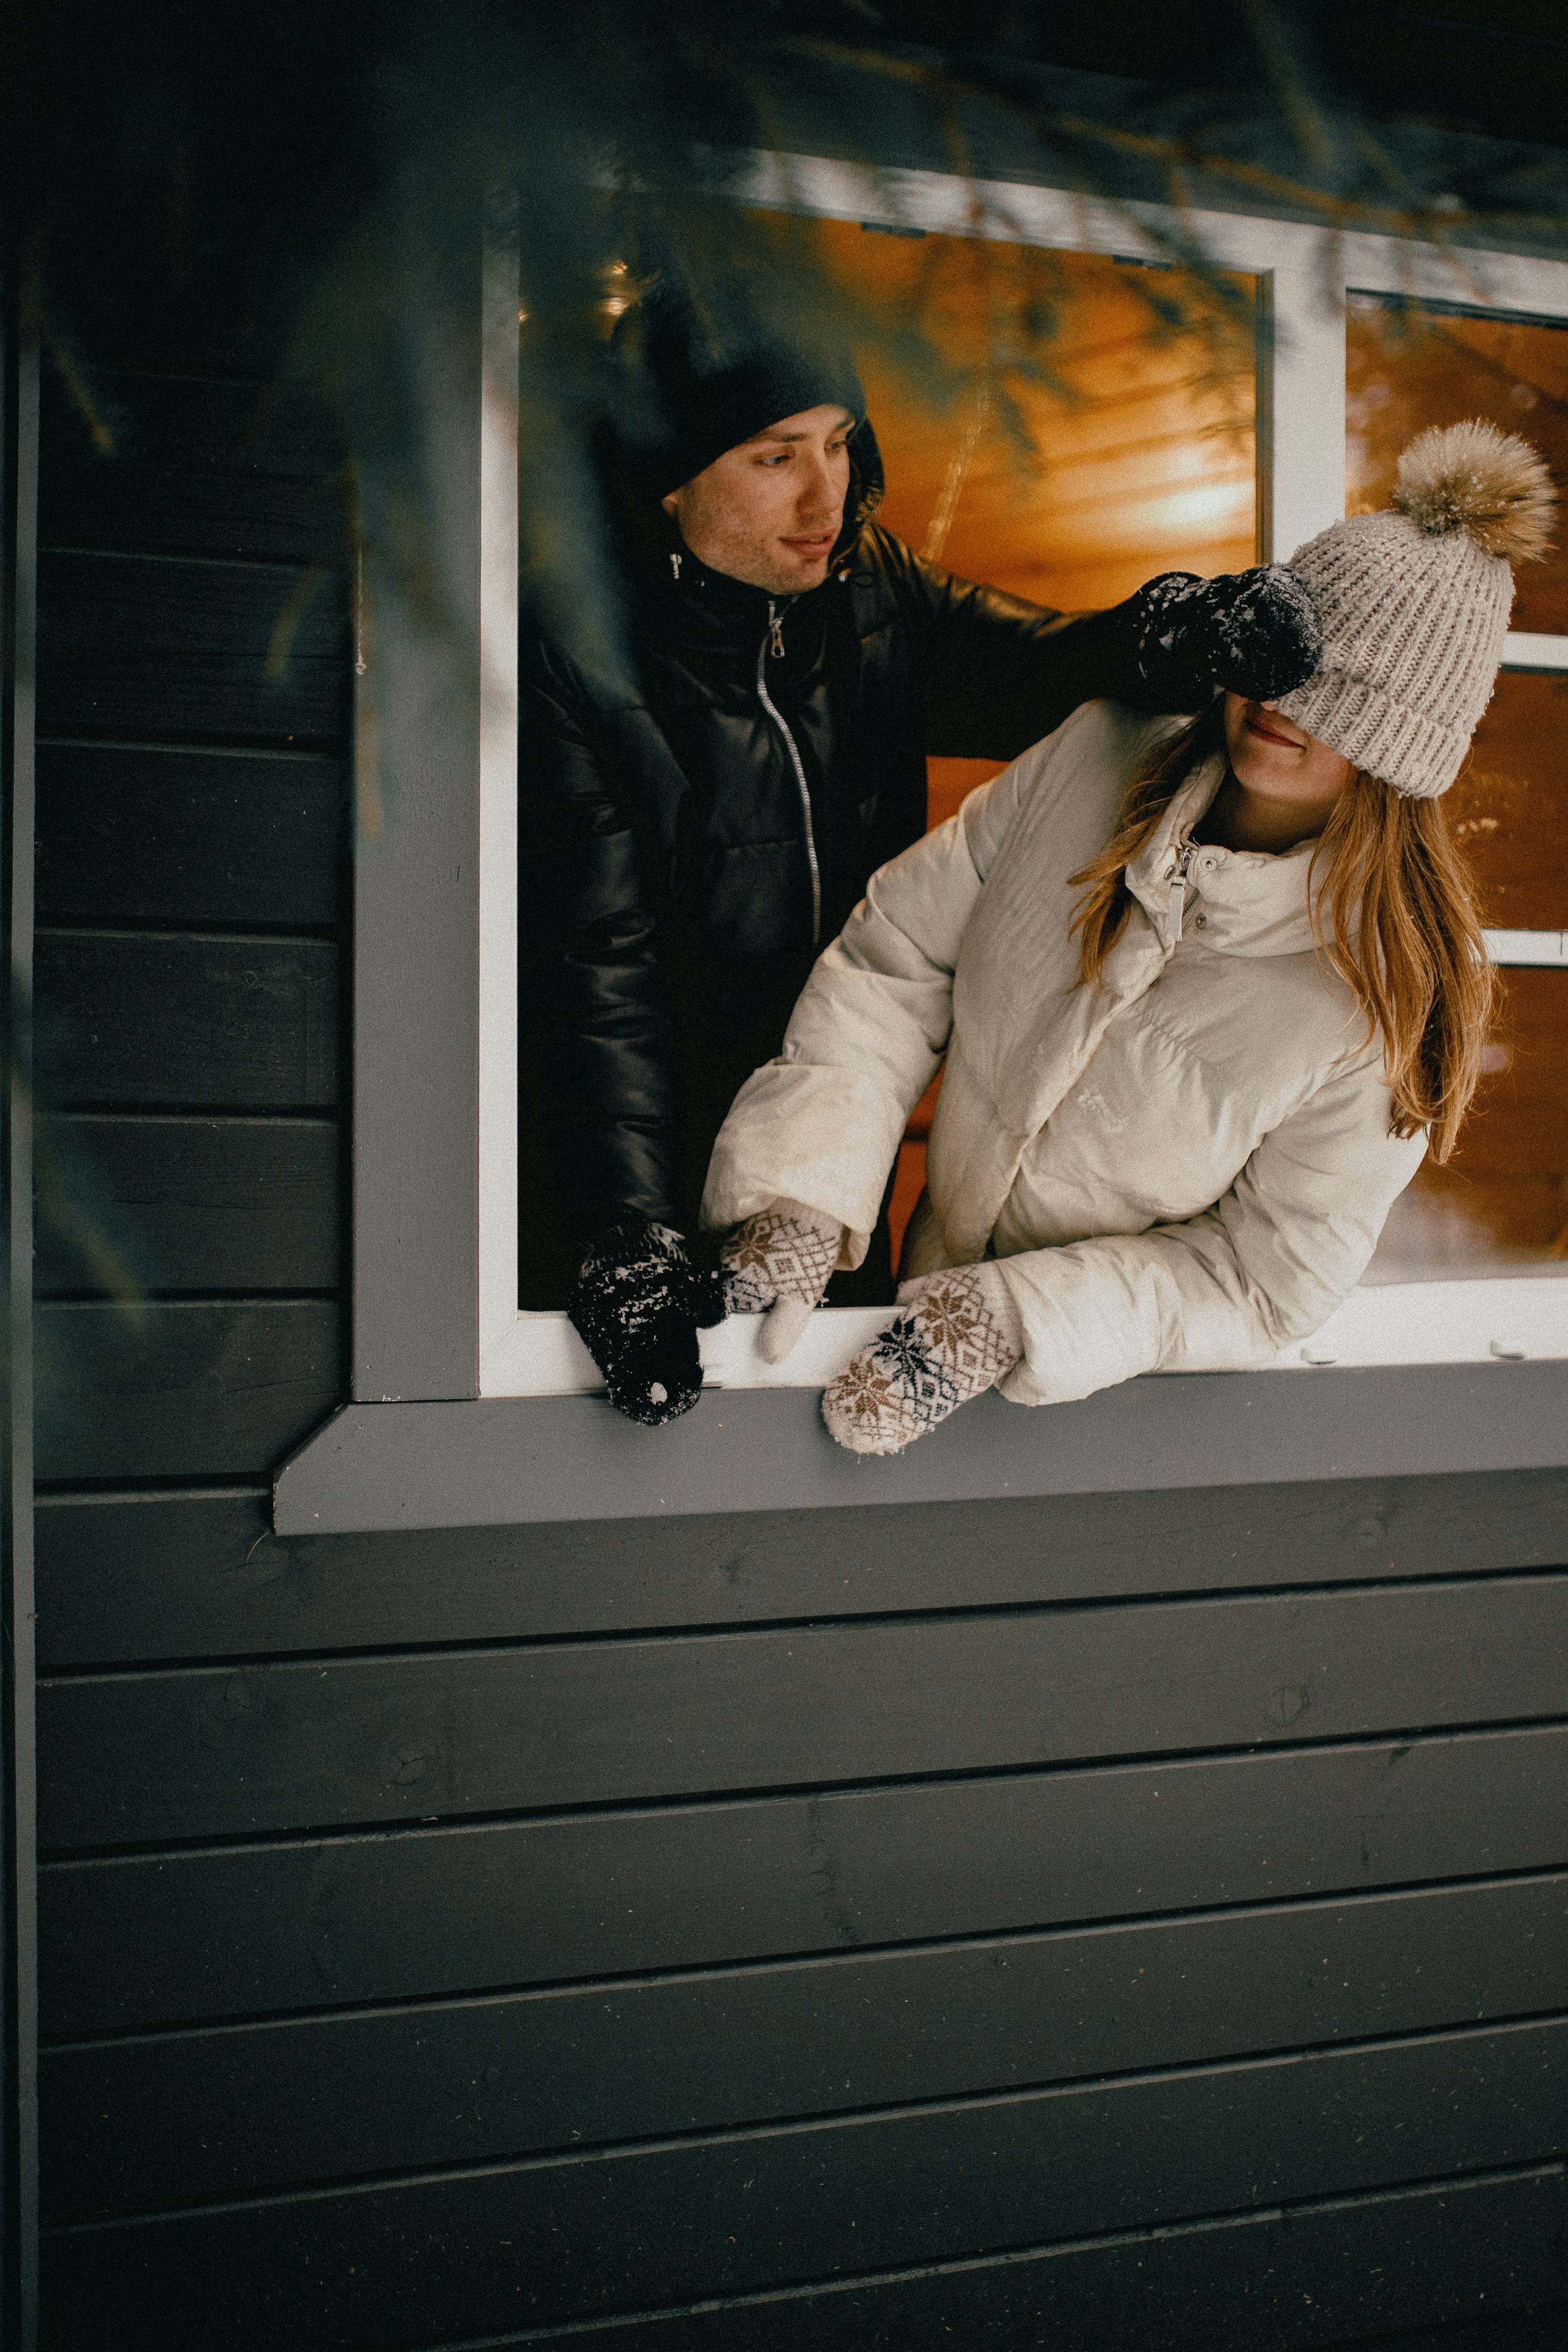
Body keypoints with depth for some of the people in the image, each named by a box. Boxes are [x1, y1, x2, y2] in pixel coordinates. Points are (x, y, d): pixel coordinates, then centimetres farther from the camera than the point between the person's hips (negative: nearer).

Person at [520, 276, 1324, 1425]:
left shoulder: (870, 593, -1)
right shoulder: (579, 652, -18)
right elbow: (595, 963, -21)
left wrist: (1163, 635, -37)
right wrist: (628, 1233, -29)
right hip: (671, 1181, -5)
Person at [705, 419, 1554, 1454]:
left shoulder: (1395, 995, -21)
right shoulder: (1103, 758, -11)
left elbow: (1268, 1282, -17)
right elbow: (895, 955, -6)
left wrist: (1015, 1322, -27)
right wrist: (808, 1195, -17)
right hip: (936, 1286, 3)